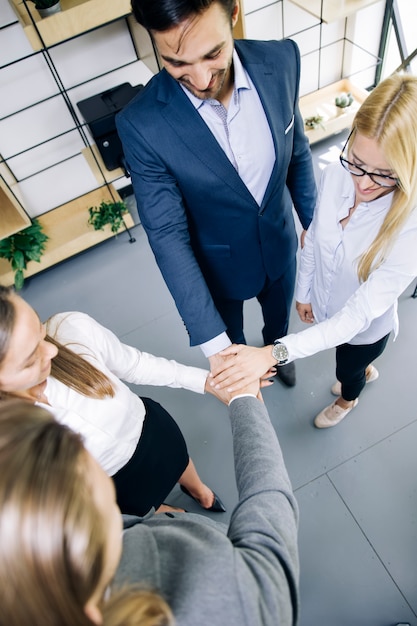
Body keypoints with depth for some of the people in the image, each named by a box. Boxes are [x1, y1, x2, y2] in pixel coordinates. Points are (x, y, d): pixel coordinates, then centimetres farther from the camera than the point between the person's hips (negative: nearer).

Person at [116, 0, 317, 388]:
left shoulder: (281, 61, -20)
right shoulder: (142, 124, -30)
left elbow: (297, 150, -3)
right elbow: (167, 235, -28)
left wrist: (312, 221, 8)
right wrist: (214, 344, -31)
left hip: (280, 241, 3)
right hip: (220, 264, -2)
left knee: (280, 314, 31)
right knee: (229, 337, 26)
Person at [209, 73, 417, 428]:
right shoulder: (336, 175, -24)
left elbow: (357, 316, -38)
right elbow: (313, 241, -7)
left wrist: (274, 354, -45)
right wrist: (304, 292, 6)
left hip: (365, 328, -4)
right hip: (326, 308, 4)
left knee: (348, 371, 30)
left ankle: (346, 401, 68)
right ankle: (366, 371, 74)